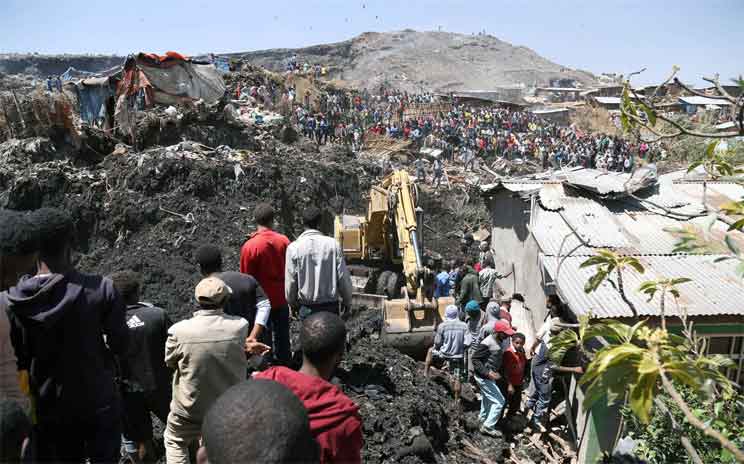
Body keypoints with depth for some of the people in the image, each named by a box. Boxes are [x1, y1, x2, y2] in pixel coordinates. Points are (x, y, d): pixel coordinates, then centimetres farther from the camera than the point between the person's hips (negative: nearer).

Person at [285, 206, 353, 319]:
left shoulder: (294, 247, -11)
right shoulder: (333, 244, -10)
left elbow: (290, 281, -7)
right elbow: (343, 277, -7)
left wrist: (293, 303, 11)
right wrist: (347, 301, 8)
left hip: (306, 307, 0)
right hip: (330, 305, 0)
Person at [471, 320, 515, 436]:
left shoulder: (499, 341, 2)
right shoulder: (486, 343, -27)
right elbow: (475, 359, -23)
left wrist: (497, 372, 12)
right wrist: (487, 372, -29)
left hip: (490, 377, 9)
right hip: (484, 377, -9)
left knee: (487, 399, 27)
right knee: (499, 401, -6)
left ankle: (483, 418, 48)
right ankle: (488, 427, 4)